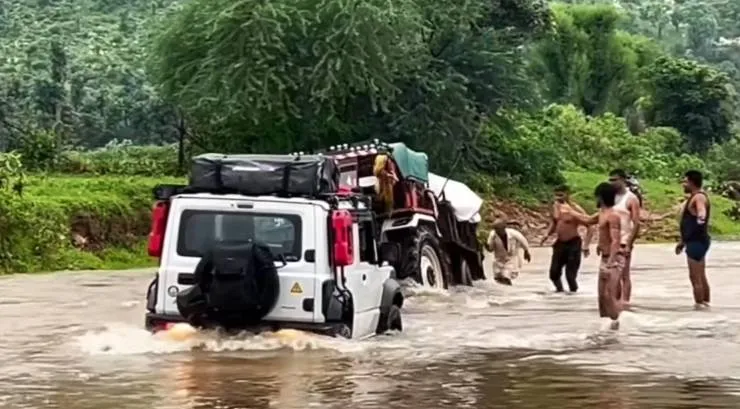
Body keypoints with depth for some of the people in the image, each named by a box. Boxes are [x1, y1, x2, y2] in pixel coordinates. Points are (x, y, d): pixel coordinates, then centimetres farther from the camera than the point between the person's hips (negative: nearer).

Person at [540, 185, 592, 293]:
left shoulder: (576, 209, -16)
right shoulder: (556, 206, 3)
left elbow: (589, 226, -12)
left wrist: (586, 246, -17)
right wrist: (548, 235, 7)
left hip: (573, 243, -6)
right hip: (559, 243, 6)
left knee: (570, 274, -7)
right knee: (554, 272, 4)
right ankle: (559, 289, 25)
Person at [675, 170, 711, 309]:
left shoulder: (699, 197, -16)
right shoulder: (693, 197, 17)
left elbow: (702, 212, -39)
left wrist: (701, 218, -61)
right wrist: (683, 241, 31)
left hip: (697, 242, -11)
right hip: (695, 241, 11)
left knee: (695, 277, -7)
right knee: (701, 276, 15)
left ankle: (699, 305, -5)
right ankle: (705, 303, 21)